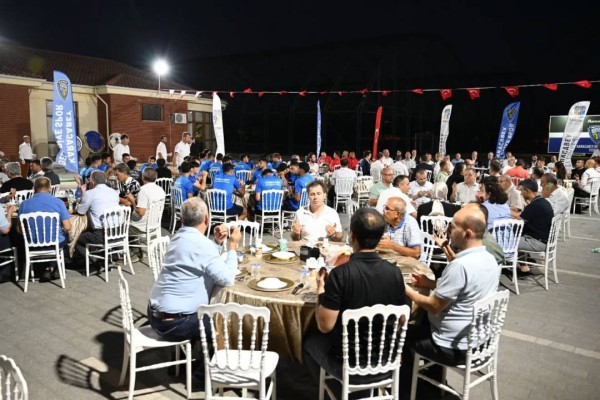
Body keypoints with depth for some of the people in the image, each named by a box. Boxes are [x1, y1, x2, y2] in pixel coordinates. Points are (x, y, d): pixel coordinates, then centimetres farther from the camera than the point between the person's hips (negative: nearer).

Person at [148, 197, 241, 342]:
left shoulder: (180, 237, 7)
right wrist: (232, 246, -10)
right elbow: (227, 279, -21)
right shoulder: (201, 243, -21)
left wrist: (217, 242, 6)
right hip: (174, 324, -9)